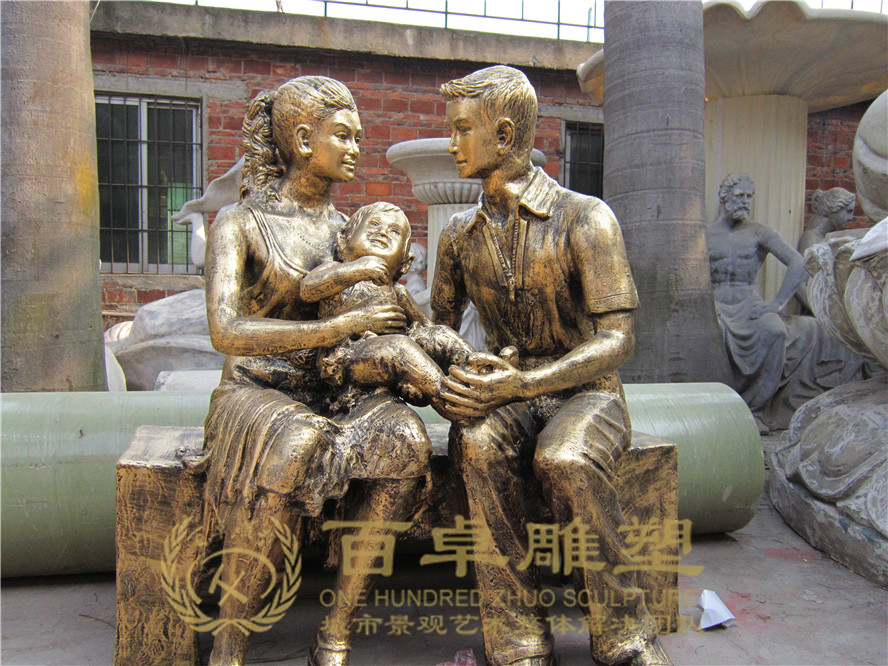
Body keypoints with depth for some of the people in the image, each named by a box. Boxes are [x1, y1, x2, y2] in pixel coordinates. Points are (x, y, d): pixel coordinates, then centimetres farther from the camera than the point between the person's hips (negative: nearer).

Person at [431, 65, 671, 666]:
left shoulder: (585, 218, -10)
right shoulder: (462, 234, 8)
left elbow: (617, 339, -16)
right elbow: (441, 326, 17)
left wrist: (520, 383, -26)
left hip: (586, 391, -3)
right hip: (507, 395, 4)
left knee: (565, 459, -37)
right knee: (479, 445, -32)